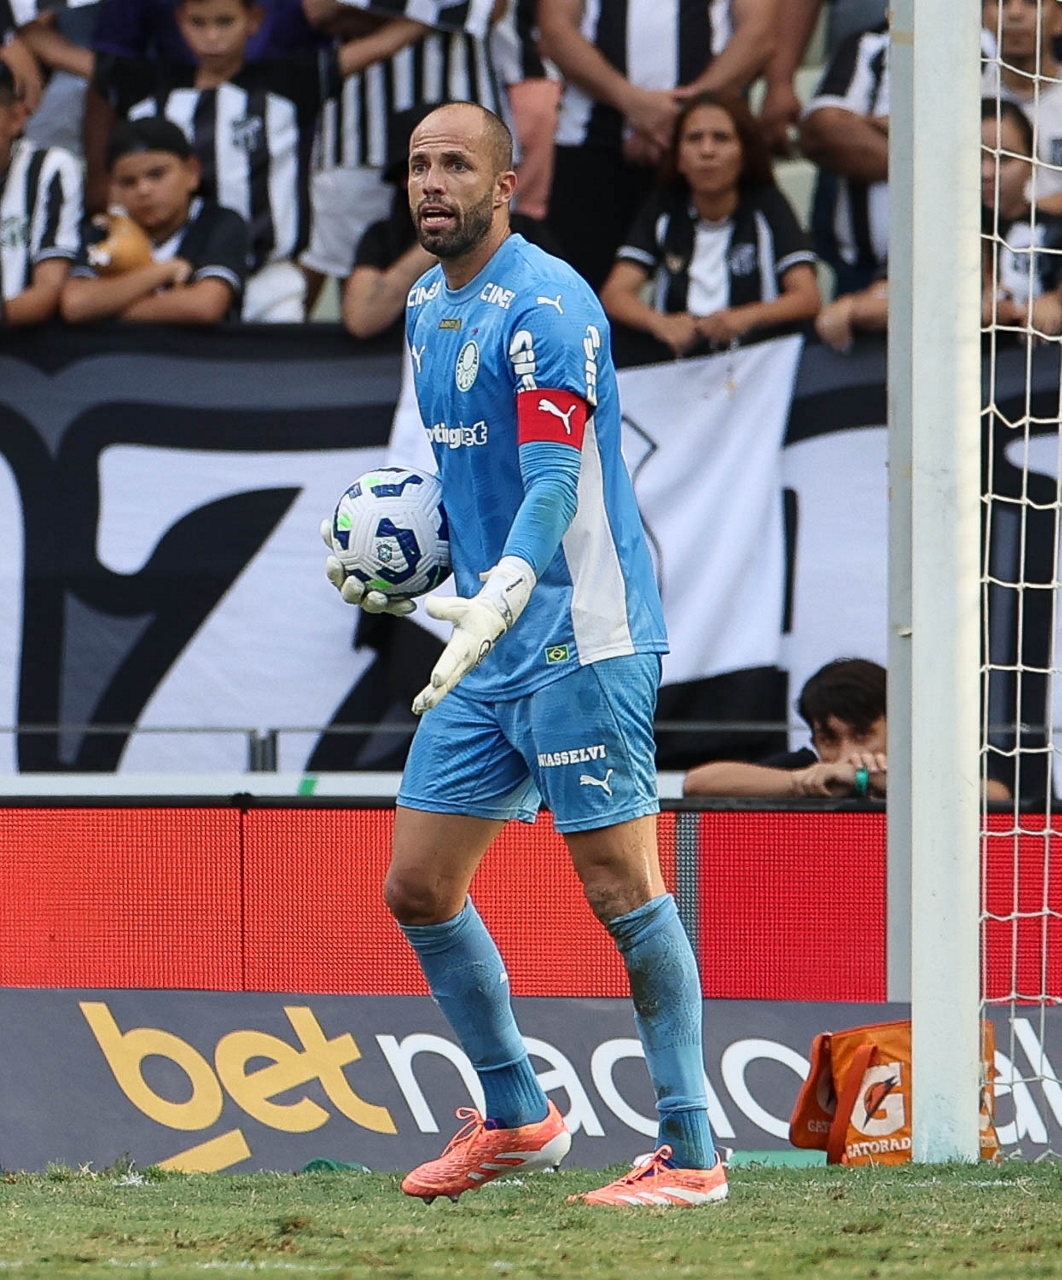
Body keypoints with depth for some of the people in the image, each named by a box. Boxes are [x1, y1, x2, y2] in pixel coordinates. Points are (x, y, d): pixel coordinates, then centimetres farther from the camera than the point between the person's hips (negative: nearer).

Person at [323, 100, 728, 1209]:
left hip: (580, 640, -9)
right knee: (417, 888, 8)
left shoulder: (545, 307, -14)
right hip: (485, 655, 9)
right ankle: (515, 1118, 22)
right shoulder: (426, 306, 14)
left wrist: (495, 604, -38)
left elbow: (554, 486, -24)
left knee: (622, 890, -8)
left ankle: (689, 1154, -3)